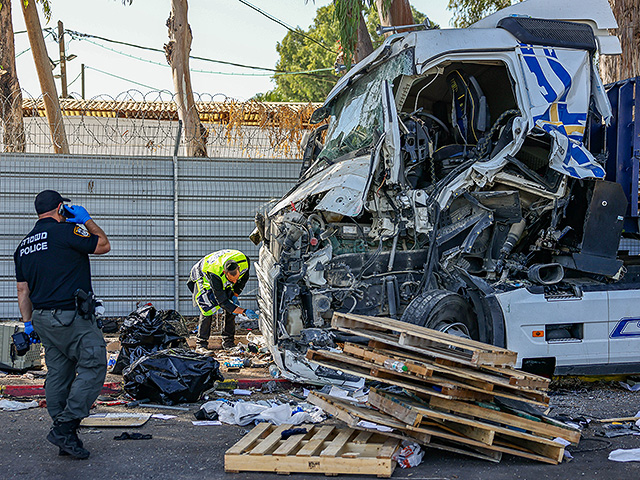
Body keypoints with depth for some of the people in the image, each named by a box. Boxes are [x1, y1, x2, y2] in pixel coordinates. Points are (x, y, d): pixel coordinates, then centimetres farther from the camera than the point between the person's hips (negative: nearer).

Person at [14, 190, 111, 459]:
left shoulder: (23, 246, 14)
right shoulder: (66, 231, -10)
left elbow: (23, 290, 16)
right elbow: (104, 245, 1)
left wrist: (28, 323, 21)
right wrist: (86, 221, 10)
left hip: (43, 319, 8)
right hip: (72, 316, -8)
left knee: (58, 375, 11)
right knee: (93, 367, -5)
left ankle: (64, 438, 15)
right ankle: (65, 427, -11)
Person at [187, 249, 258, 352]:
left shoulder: (244, 261, -33)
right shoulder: (214, 273, -46)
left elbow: (244, 278, -5)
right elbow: (223, 302, -40)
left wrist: (235, 295, -11)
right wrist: (244, 311, -46)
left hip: (224, 283, 5)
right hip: (203, 277, -5)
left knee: (231, 309, -6)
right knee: (208, 309, -22)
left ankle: (228, 343, 4)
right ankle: (201, 345, -17)